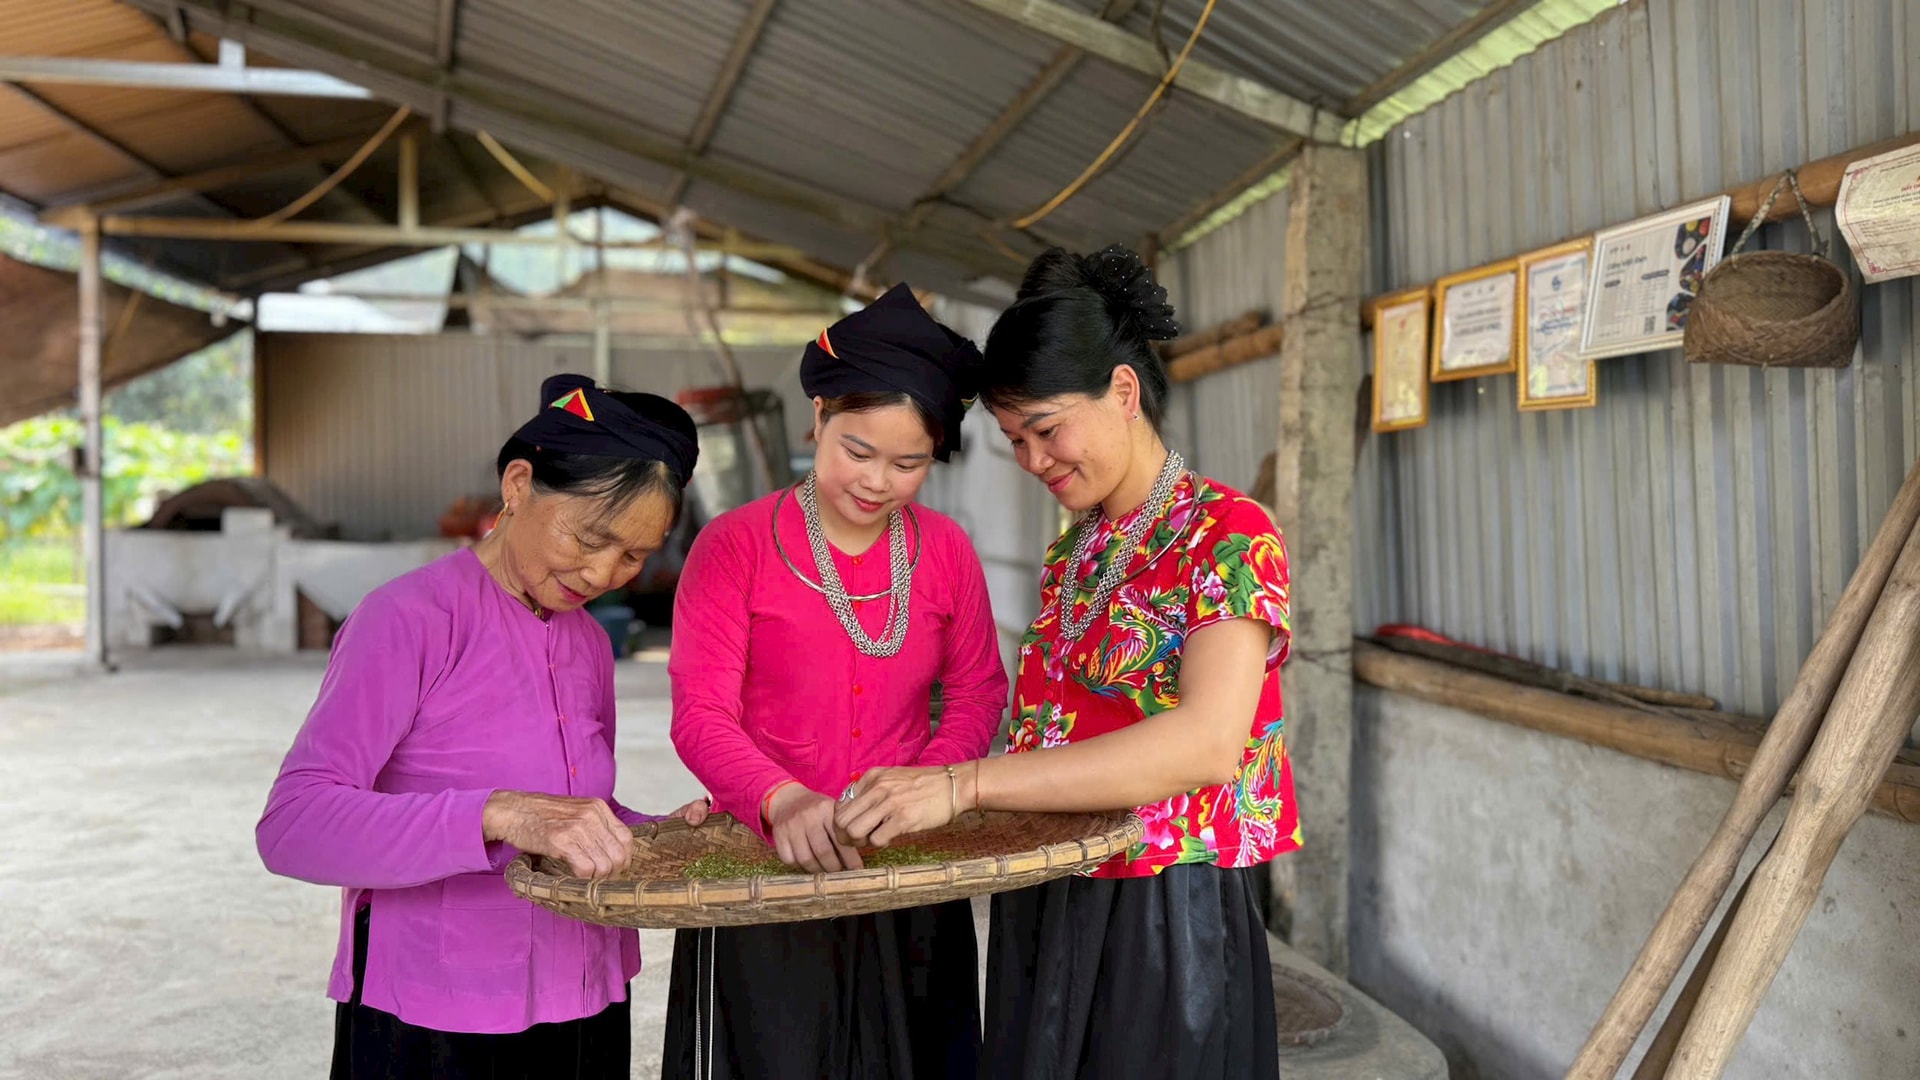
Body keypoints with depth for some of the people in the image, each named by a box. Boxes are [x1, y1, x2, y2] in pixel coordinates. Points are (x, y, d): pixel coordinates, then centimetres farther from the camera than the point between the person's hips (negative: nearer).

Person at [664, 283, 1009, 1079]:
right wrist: (782, 801, -34)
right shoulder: (735, 547, -9)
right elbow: (701, 714, -15)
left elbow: (976, 692, 8)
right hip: (762, 868, -3)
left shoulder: (944, 552, 3)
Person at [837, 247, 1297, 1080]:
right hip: (1039, 921, 7)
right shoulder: (1068, 559, 11)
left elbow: (1207, 742, -28)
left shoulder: (1228, 535, -12)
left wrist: (963, 785, -32)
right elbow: (1049, 743, 10)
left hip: (1165, 925, -6)